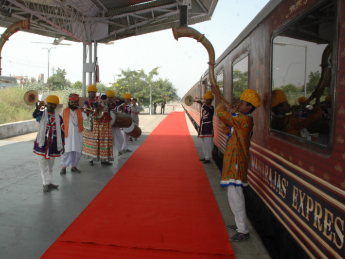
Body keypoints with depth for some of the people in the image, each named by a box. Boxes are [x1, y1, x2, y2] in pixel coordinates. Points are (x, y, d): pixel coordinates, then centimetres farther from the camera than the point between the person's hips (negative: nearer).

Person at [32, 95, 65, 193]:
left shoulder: (58, 117, 6)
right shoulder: (42, 114, 0)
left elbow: (61, 132, 9)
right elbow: (34, 115, -24)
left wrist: (62, 145, 7)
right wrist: (38, 107, -43)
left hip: (53, 145, 2)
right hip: (42, 144, -2)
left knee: (50, 165, 13)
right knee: (43, 165, -1)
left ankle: (48, 182, 24)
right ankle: (46, 183, 5)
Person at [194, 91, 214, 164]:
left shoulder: (211, 107, -9)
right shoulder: (204, 108, 16)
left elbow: (208, 109, -35)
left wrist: (201, 103, -48)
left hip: (208, 129, -8)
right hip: (203, 129, 9)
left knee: (208, 144, -5)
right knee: (203, 144, 15)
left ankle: (208, 158, 2)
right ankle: (205, 156, 27)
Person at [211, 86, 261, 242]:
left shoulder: (244, 120, -19)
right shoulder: (241, 120, 12)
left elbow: (222, 114, -25)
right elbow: (227, 130, 18)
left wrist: (218, 96, -13)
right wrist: (232, 113, 10)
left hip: (237, 162, -11)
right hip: (233, 161, 11)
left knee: (235, 196, -6)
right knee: (234, 195, 20)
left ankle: (243, 231, 4)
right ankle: (240, 224, 34)